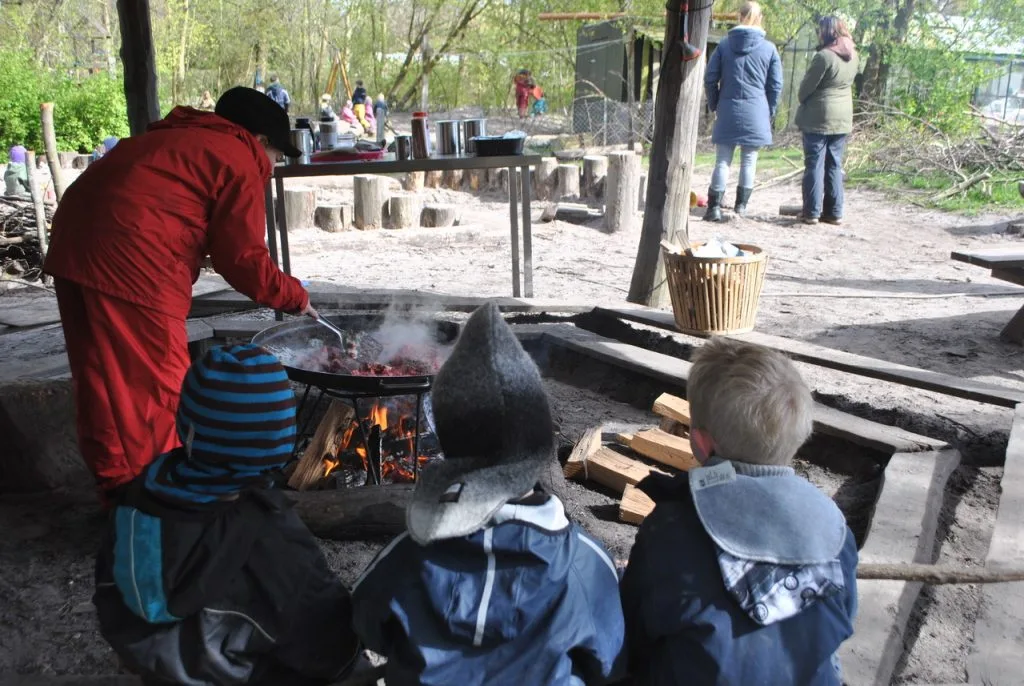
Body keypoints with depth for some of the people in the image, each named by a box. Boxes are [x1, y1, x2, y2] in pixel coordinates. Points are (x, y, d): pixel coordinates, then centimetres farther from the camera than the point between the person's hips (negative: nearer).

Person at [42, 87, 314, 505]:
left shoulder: (176, 139, 26)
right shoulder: (239, 161, 0)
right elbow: (243, 259, -3)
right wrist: (294, 297, 10)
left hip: (73, 247, 10)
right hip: (131, 264, -9)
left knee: (101, 383, 17)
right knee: (157, 388, 2)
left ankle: (118, 488, 30)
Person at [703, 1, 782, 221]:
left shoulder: (724, 45, 1)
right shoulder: (769, 48, 0)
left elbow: (710, 78, 1)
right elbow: (776, 85, 1)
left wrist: (714, 106, 11)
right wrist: (769, 112, 11)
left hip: (728, 111, 0)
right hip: (756, 112, 0)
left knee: (723, 161, 3)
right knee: (749, 161, 9)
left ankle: (714, 207, -2)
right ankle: (741, 205, 14)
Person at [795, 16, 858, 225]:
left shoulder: (824, 56, -15)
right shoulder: (853, 56, 9)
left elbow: (807, 86, -9)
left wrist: (802, 100, 10)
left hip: (818, 118, -7)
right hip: (843, 118, 7)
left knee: (815, 165, -2)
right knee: (834, 165, 10)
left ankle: (812, 212, -1)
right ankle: (834, 212, 11)